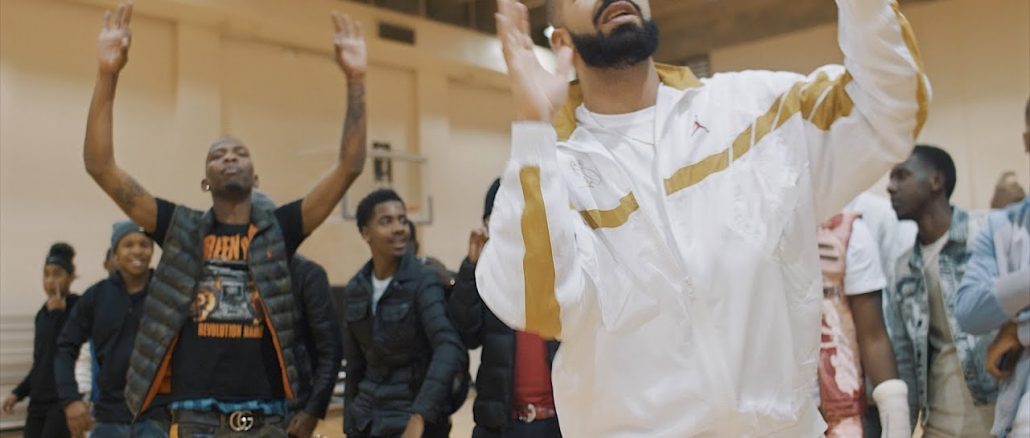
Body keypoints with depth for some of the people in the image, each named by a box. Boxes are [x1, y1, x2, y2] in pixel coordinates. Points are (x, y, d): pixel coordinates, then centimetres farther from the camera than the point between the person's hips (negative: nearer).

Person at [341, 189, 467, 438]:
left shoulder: (423, 282, -13)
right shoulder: (355, 290, 5)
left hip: (413, 414, -6)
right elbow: (354, 365, 13)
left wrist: (419, 416, -38)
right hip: (367, 417, 6)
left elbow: (450, 348, -27)